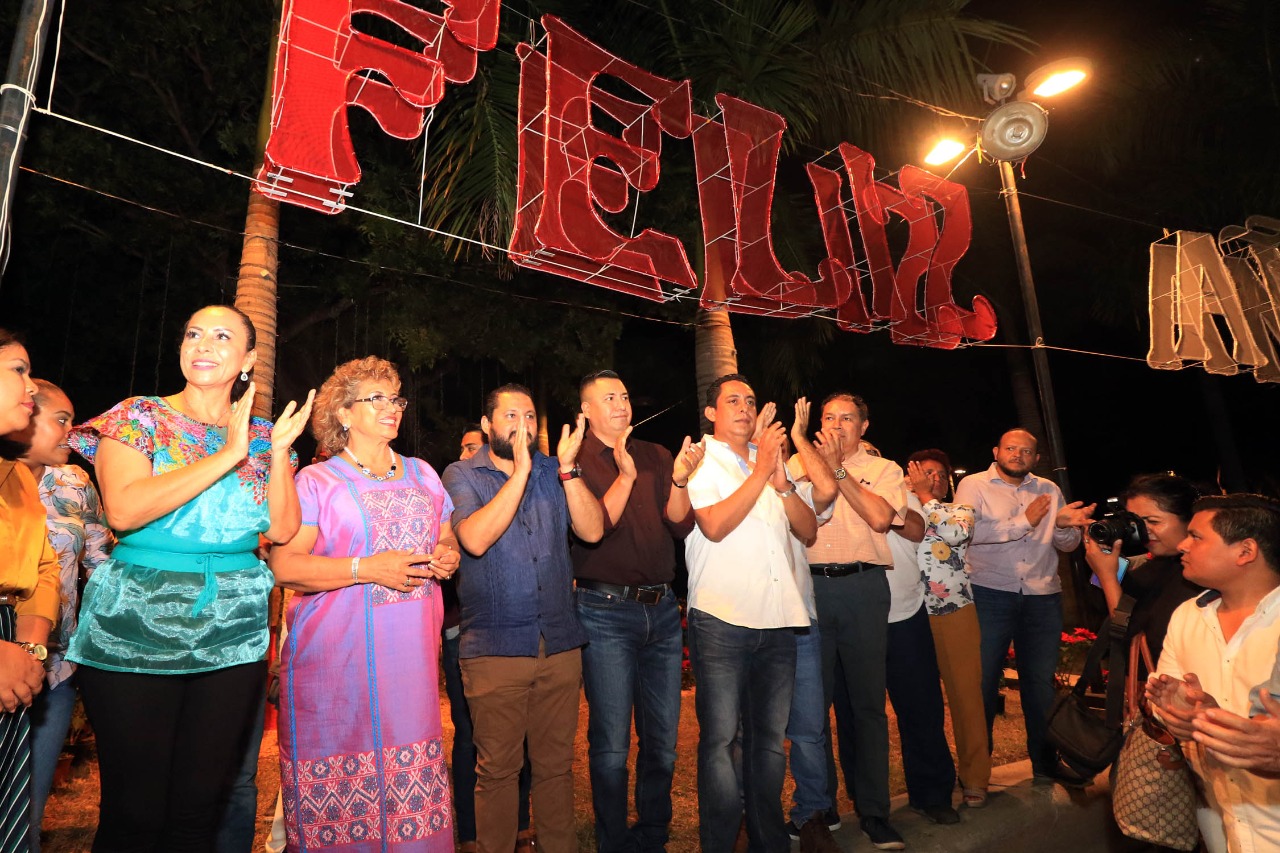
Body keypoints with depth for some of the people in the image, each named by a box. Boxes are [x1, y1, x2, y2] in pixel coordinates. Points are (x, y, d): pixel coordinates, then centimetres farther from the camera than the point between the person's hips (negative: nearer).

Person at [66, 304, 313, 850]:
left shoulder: (261, 436, 10)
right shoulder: (140, 416, 0)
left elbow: (282, 530, 1)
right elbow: (123, 509, -17)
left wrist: (278, 452, -9)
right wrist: (226, 456, -18)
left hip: (232, 635, 3)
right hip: (137, 628, -3)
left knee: (199, 806, 9)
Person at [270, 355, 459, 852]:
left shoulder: (422, 474, 16)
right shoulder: (316, 481, 1)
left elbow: (446, 539, 23)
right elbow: (284, 565, -7)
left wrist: (447, 557, 0)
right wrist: (368, 569, -17)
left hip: (410, 657, 4)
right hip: (337, 659, -3)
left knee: (412, 788, 4)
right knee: (336, 793, 0)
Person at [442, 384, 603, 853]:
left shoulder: (555, 472, 7)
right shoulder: (462, 476, -1)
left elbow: (592, 530, -6)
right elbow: (475, 539, -19)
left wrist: (568, 466, -16)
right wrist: (521, 471, -20)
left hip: (560, 645, 3)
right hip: (494, 649, -3)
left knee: (556, 763, 15)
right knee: (497, 769, 9)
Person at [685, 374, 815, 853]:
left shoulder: (772, 461, 17)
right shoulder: (699, 462, 2)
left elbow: (808, 531, 11)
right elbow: (714, 526, -14)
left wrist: (782, 482, -5)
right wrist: (761, 472, -10)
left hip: (778, 619, 5)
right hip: (721, 619, -5)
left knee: (769, 737, 12)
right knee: (720, 738, -1)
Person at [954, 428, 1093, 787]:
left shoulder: (1049, 490, 14)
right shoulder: (974, 486, 0)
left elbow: (1068, 545, 12)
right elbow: (968, 530, -17)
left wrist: (1064, 525, -11)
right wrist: (1024, 522, -16)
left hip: (1042, 596, 4)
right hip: (989, 594, -4)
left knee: (1041, 680, 14)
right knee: (982, 679, 2)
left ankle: (1046, 761, 30)